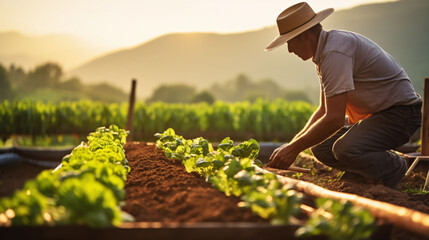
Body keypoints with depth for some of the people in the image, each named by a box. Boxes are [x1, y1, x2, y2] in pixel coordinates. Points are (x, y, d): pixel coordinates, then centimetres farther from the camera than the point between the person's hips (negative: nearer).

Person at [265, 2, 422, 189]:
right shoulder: (324, 51, 9)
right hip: (374, 114, 10)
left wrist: (294, 149, -19)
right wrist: (291, 145, 7)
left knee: (345, 150, -31)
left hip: (400, 112, -10)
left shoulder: (335, 52, -24)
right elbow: (324, 110, 16)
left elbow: (334, 118, -28)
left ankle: (394, 167, -4)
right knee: (321, 148, -1)